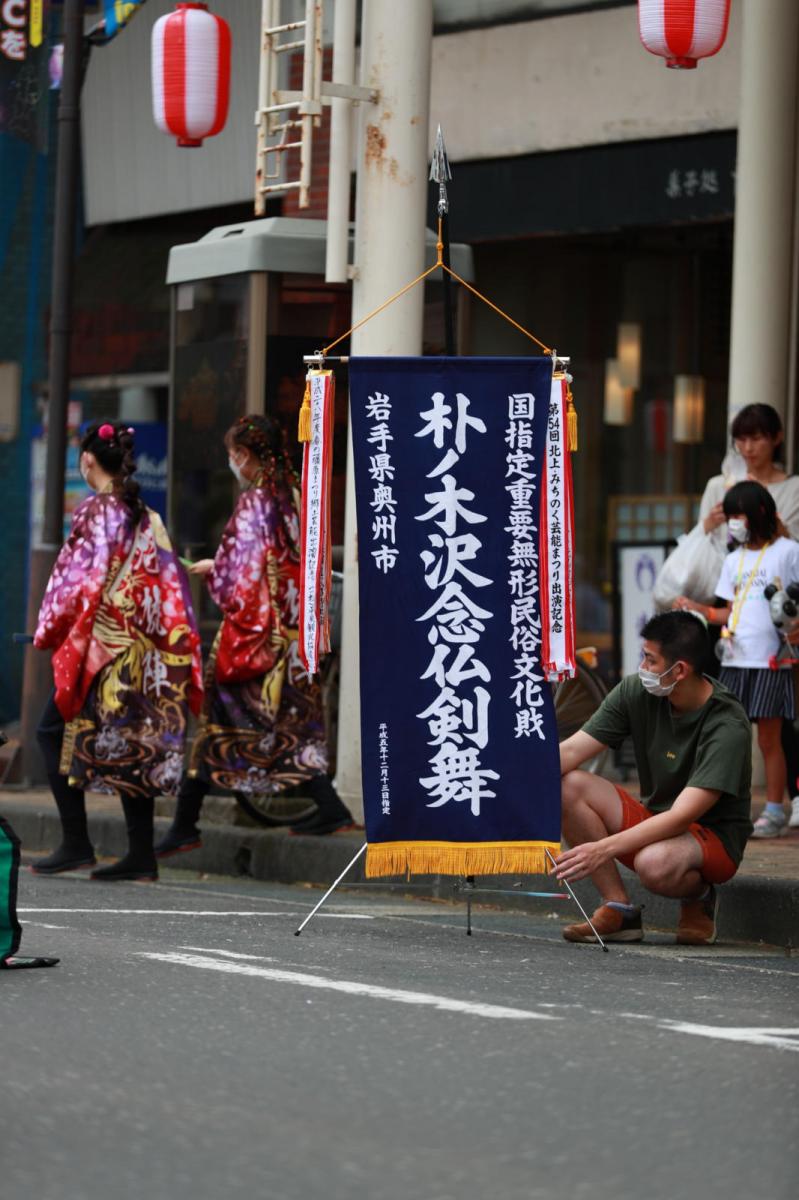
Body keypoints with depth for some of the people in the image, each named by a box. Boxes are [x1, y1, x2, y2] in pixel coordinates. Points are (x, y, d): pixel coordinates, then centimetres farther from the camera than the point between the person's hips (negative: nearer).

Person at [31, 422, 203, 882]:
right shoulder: (149, 519, 11)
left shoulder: (96, 511, -9)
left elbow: (76, 576, -11)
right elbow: (170, 584, 11)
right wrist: (179, 646, 16)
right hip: (141, 649, 7)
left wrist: (49, 631, 0)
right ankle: (142, 854, 5)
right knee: (134, 741, 9)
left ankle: (76, 842, -6)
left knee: (55, 731, 2)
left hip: (98, 642, -7)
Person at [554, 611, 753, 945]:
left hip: (713, 838, -6)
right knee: (568, 786, -17)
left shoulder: (727, 727, -25)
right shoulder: (636, 692, -8)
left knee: (654, 863, -40)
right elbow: (570, 752, -8)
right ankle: (619, 910, -11)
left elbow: (682, 816, -32)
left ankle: (698, 896, -3)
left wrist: (603, 849, -41)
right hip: (654, 822, 6)